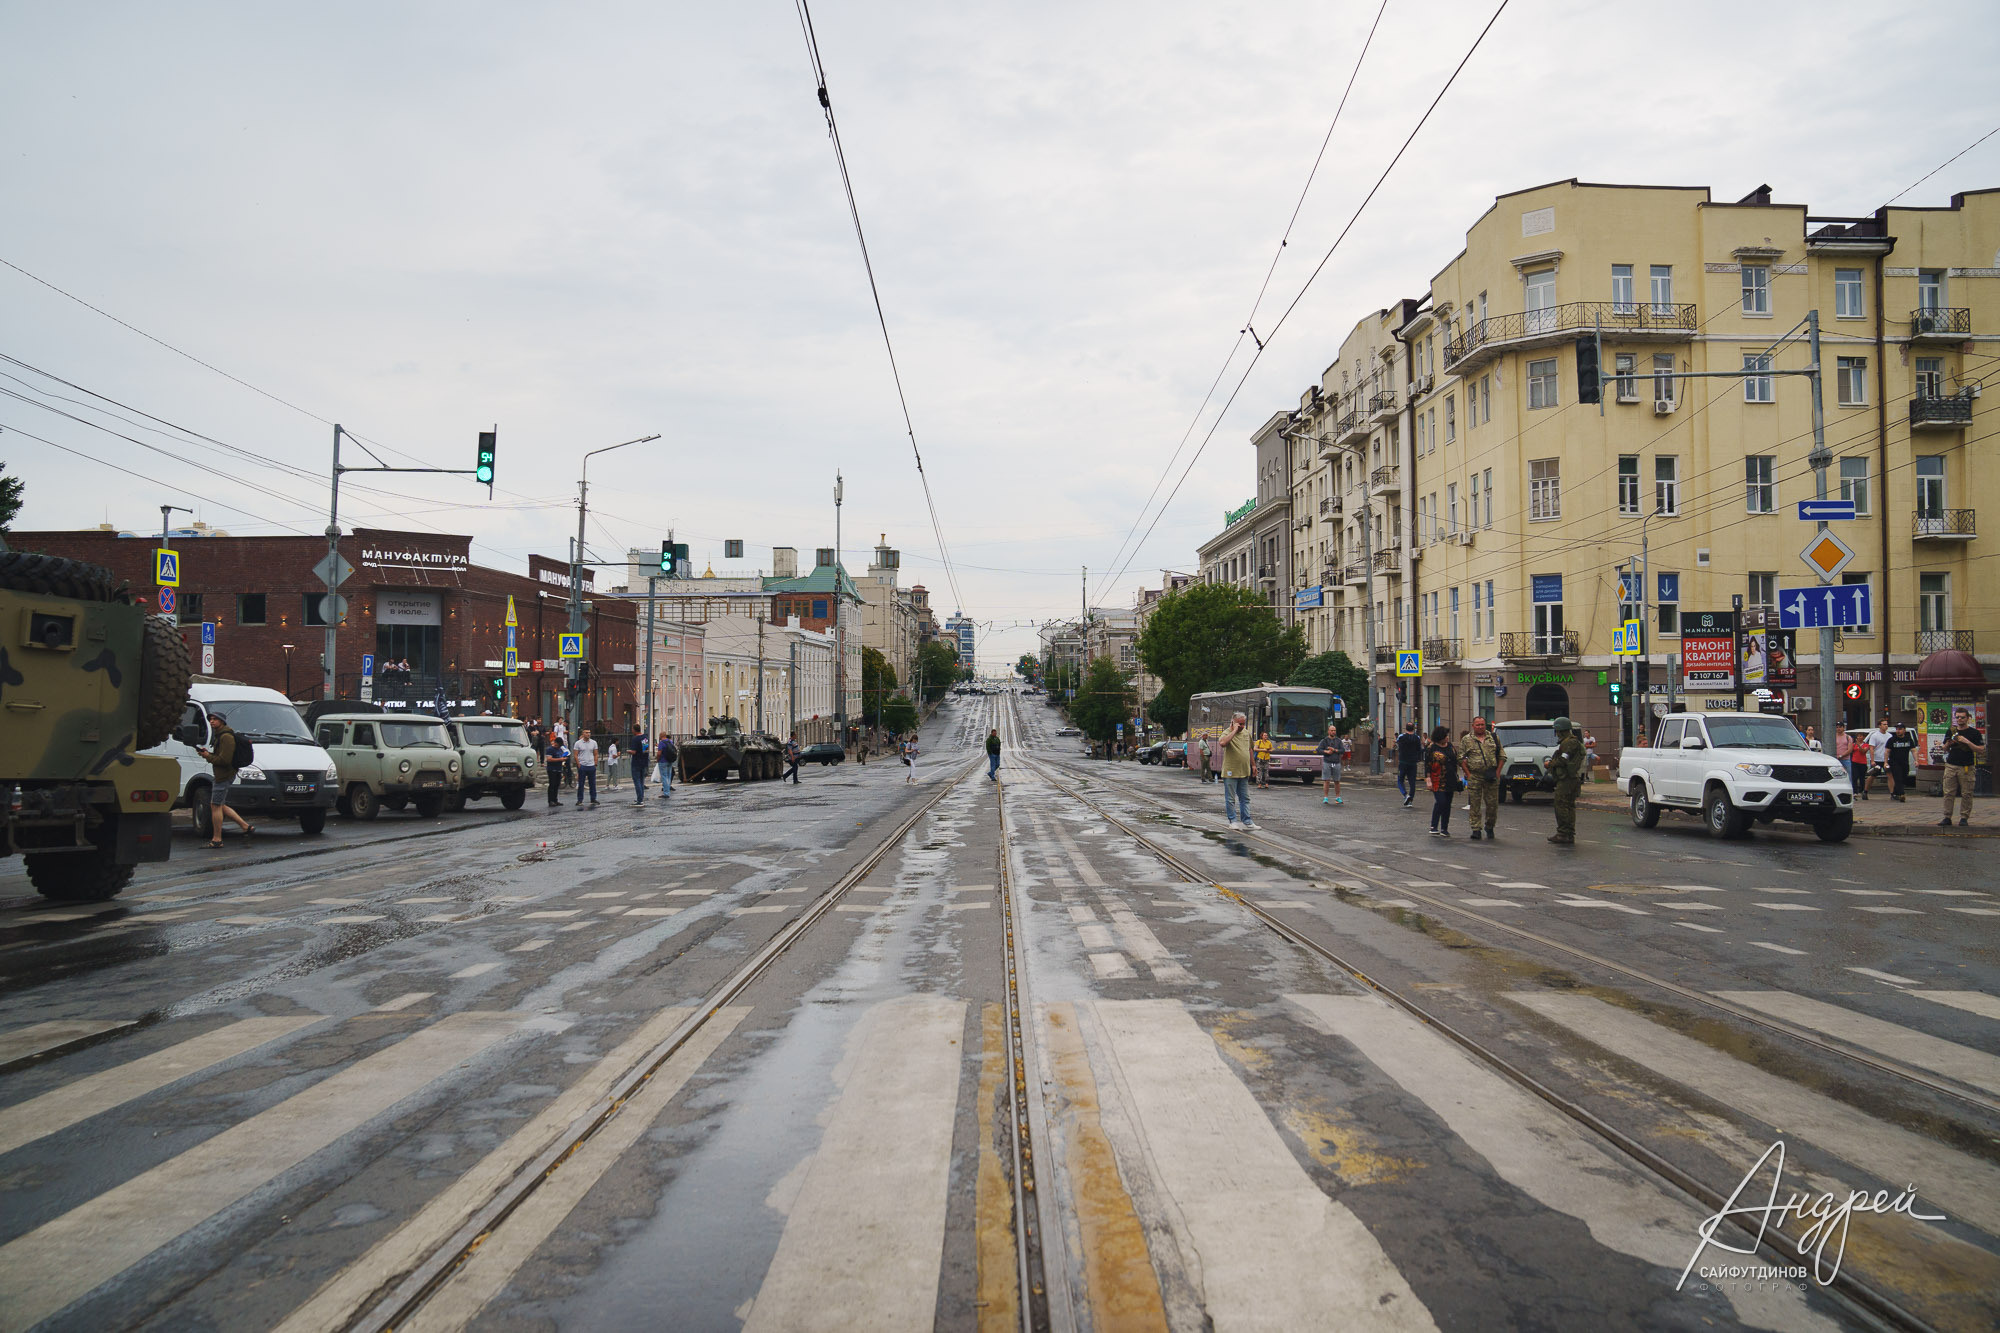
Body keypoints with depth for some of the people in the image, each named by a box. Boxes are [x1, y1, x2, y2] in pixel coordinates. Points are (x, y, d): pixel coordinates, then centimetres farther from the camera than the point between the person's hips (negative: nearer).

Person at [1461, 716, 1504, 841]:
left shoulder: (1494, 738, 10)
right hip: (1474, 777, -1)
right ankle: (1476, 830, 4)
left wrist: (1497, 772, 2)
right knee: (1475, 805, -1)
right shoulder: (1467, 740, 6)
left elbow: (1502, 756, 12)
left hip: (1492, 777, 1)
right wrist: (1468, 774, -4)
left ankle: (1489, 827, 22)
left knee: (1492, 804, 4)